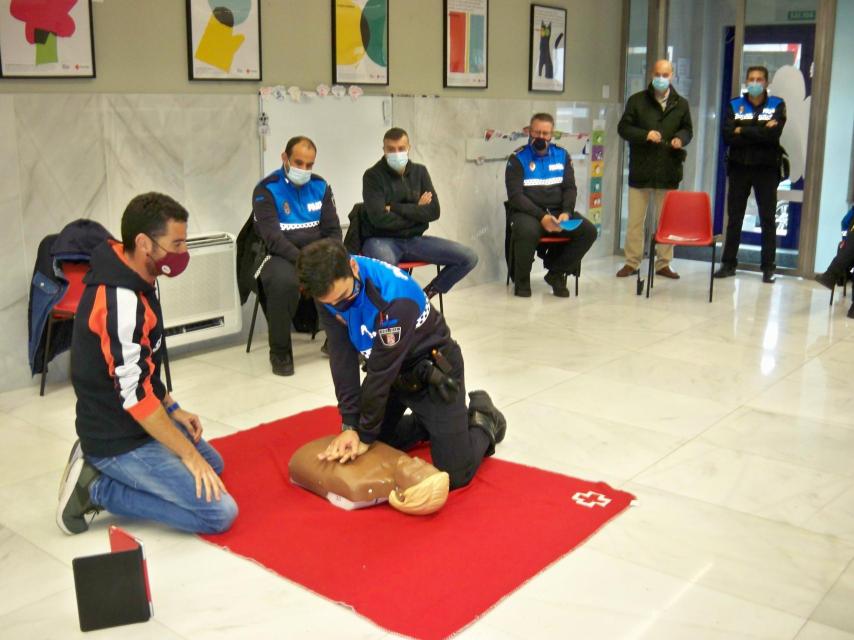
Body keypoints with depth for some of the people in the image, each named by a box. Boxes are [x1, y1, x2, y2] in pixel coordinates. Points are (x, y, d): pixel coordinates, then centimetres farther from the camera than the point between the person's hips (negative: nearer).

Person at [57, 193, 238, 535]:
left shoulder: (130, 276, 1)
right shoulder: (120, 302, -28)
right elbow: (135, 395, -26)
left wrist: (172, 407, 9)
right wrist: (189, 455, -18)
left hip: (139, 418, 10)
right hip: (120, 440, -10)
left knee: (213, 465, 26)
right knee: (220, 512, -12)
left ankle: (97, 464, 15)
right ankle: (96, 487, -4)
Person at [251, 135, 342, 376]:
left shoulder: (320, 186, 8)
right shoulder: (266, 190, -6)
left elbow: (333, 230, 8)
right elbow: (272, 237, -16)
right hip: (280, 255, -4)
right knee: (284, 281, -38)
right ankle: (280, 352, -16)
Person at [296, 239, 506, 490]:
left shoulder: (394, 297, -37)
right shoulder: (328, 288, -17)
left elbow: (381, 371, -28)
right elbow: (342, 358, -14)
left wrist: (366, 435, -17)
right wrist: (350, 425, -16)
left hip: (435, 371, -6)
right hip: (393, 374, 6)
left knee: (455, 475, -9)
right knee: (367, 454, 13)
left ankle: (482, 421, 19)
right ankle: (427, 423, 33)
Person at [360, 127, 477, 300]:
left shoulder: (419, 172, 9)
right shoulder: (373, 176, -5)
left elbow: (433, 211, -2)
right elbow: (379, 218, -17)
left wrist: (395, 208, -12)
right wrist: (416, 211, -6)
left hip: (413, 240, 5)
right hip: (381, 240, -5)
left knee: (469, 258, -9)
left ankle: (426, 294, 7)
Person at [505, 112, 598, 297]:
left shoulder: (562, 155, 11)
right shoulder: (518, 158, -2)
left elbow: (570, 188, 9)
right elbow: (515, 195, -10)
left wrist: (566, 212, -13)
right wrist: (541, 216, -22)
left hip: (557, 211, 4)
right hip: (527, 212, -4)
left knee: (589, 231, -19)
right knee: (528, 232, -38)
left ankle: (556, 273, 0)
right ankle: (521, 279, -10)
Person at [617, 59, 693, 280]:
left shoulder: (681, 104, 8)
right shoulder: (637, 100, 1)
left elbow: (687, 129, 17)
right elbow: (623, 127, 0)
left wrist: (681, 138, -6)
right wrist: (645, 135, -16)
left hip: (668, 171, 2)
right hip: (640, 170, -2)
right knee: (635, 220, 2)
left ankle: (663, 263, 16)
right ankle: (632, 262, 11)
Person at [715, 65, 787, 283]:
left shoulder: (777, 105, 2)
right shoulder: (734, 105, 6)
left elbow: (773, 135, -15)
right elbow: (727, 136, -9)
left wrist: (743, 131, -12)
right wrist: (759, 134, -13)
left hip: (766, 169, -1)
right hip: (739, 168, 2)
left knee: (768, 219, 1)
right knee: (734, 218, 6)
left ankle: (768, 267, 6)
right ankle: (729, 263, 13)